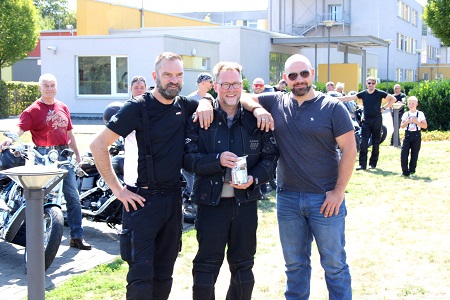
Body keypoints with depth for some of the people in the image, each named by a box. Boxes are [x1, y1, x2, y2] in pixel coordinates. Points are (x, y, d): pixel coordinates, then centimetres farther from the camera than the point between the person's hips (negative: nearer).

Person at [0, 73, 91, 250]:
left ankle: (77, 237, 13)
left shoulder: (63, 108, 15)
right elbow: (20, 129, -18)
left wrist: (77, 154, 23)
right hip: (43, 157, -5)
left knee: (73, 197, 5)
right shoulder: (33, 110, -4)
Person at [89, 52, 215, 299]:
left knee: (164, 275, 13)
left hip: (172, 198, 6)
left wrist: (205, 103, -1)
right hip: (142, 200, -6)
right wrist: (117, 189, -12)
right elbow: (98, 145, -11)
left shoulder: (183, 105, 5)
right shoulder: (137, 107, -11)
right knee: (141, 278, -7)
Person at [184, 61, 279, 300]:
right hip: (211, 201, -2)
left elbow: (270, 156, 5)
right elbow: (188, 158, -7)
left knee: (243, 266, 13)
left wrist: (254, 178, -12)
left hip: (246, 201, 2)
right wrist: (217, 160, -23)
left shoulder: (255, 118, 4)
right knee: (206, 266, 4)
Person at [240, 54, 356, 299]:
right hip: (287, 197, 4)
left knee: (334, 265, 6)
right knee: (294, 264, 16)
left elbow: (349, 150, -7)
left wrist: (339, 192, -11)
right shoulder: (276, 102, 5)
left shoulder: (332, 107, -5)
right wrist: (257, 108, -15)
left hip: (325, 198, -3)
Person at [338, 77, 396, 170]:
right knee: (363, 143, -6)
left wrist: (384, 108, -3)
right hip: (366, 120, 2)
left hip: (377, 120, -2)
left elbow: (393, 99, 2)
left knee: (375, 143, 3)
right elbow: (350, 98, 3)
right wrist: (335, 99, -2)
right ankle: (362, 164, -5)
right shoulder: (363, 94, 4)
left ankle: (373, 163, 13)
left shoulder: (380, 93, -3)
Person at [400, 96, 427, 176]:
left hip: (416, 135, -1)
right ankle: (405, 170, -3)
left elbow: (425, 126, -1)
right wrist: (407, 121, -12)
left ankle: (412, 169, 15)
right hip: (407, 135, 1)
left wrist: (417, 122, -14)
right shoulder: (405, 114, 8)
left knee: (414, 154, 3)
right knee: (404, 153, -10)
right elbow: (402, 126, 5)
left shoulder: (420, 114, 2)